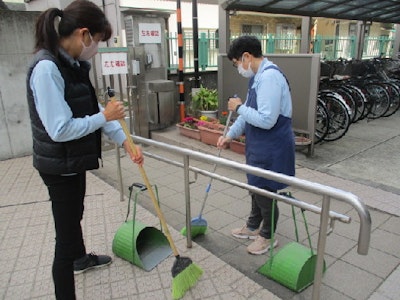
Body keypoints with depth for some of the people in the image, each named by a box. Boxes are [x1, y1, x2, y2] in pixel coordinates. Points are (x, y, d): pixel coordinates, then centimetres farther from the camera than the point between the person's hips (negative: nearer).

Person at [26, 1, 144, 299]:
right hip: (59, 167, -10)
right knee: (65, 237, 1)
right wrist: (105, 116, -17)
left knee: (75, 215, 30)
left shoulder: (73, 64, 4)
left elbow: (91, 110, 7)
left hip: (74, 161, 10)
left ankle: (82, 258, 57)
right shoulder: (46, 68, -25)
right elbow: (60, 129, -28)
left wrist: (125, 142, 1)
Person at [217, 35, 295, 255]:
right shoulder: (258, 76, 9)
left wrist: (239, 107, -16)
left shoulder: (269, 76, -23)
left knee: (265, 192, 6)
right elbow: (250, 113, 17)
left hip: (271, 149, -10)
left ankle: (268, 236, 29)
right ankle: (253, 227, 43)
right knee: (256, 188, 22)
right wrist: (230, 135, 11)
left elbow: (266, 120, -30)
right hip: (259, 146, 10)